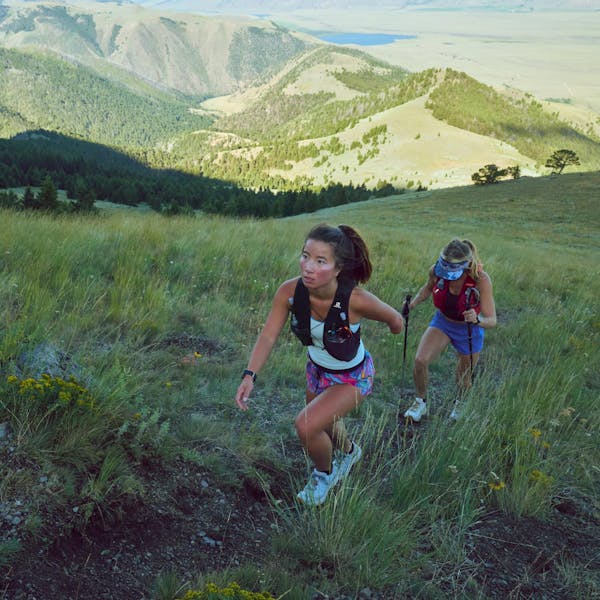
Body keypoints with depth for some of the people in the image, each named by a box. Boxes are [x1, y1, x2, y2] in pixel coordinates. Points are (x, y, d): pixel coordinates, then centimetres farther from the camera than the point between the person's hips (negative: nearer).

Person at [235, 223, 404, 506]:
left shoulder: (357, 300, -37)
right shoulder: (290, 291, -28)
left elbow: (395, 320, -18)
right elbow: (268, 335, -21)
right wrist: (250, 375, -33)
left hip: (352, 377, -5)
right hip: (317, 370, 5)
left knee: (306, 425, -21)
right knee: (325, 426, 27)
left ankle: (324, 474, 14)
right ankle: (350, 452, 65)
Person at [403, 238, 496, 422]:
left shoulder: (481, 280, -33)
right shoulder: (436, 271, -24)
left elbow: (492, 321, -29)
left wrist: (477, 320, -51)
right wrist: (413, 302, -17)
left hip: (469, 330, -2)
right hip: (442, 322, 2)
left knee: (464, 379, 15)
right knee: (420, 360, -19)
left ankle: (460, 404, 51)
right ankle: (420, 402, 9)